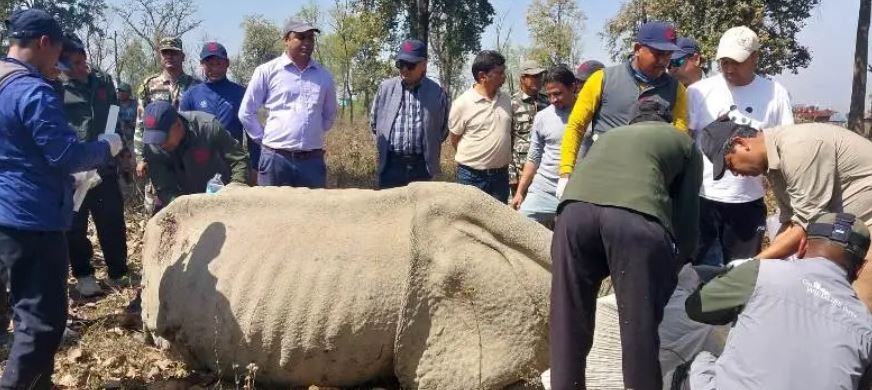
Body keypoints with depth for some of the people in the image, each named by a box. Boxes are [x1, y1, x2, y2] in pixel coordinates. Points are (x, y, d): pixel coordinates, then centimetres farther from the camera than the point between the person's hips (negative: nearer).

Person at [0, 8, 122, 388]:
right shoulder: (33, 91, -18)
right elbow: (66, 156, -20)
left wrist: (70, 179, 23)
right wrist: (107, 145, -2)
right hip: (33, 219, -10)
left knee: (30, 312, 19)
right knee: (43, 318, -5)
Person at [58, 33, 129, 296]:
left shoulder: (103, 81, 7)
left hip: (104, 167, 4)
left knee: (113, 223, 10)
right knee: (76, 227, 8)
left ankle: (118, 273, 23)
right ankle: (83, 275, 23)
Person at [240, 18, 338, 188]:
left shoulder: (324, 75, 10)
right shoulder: (267, 71, 0)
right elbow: (246, 113, 5)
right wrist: (265, 139, 4)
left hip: (313, 161, 3)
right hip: (275, 158, -3)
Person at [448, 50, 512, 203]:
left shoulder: (506, 100, 6)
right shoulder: (462, 103, -11)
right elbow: (454, 139, -1)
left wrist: (503, 158, 14)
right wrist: (474, 158, 5)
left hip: (501, 175, 5)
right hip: (471, 177, -5)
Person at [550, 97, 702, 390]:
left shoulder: (610, 135, 41)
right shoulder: (685, 143, 31)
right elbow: (686, 215, 26)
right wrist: (678, 263, 43)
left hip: (575, 209, 3)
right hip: (637, 217, -3)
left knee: (569, 326, 12)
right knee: (641, 329, 7)